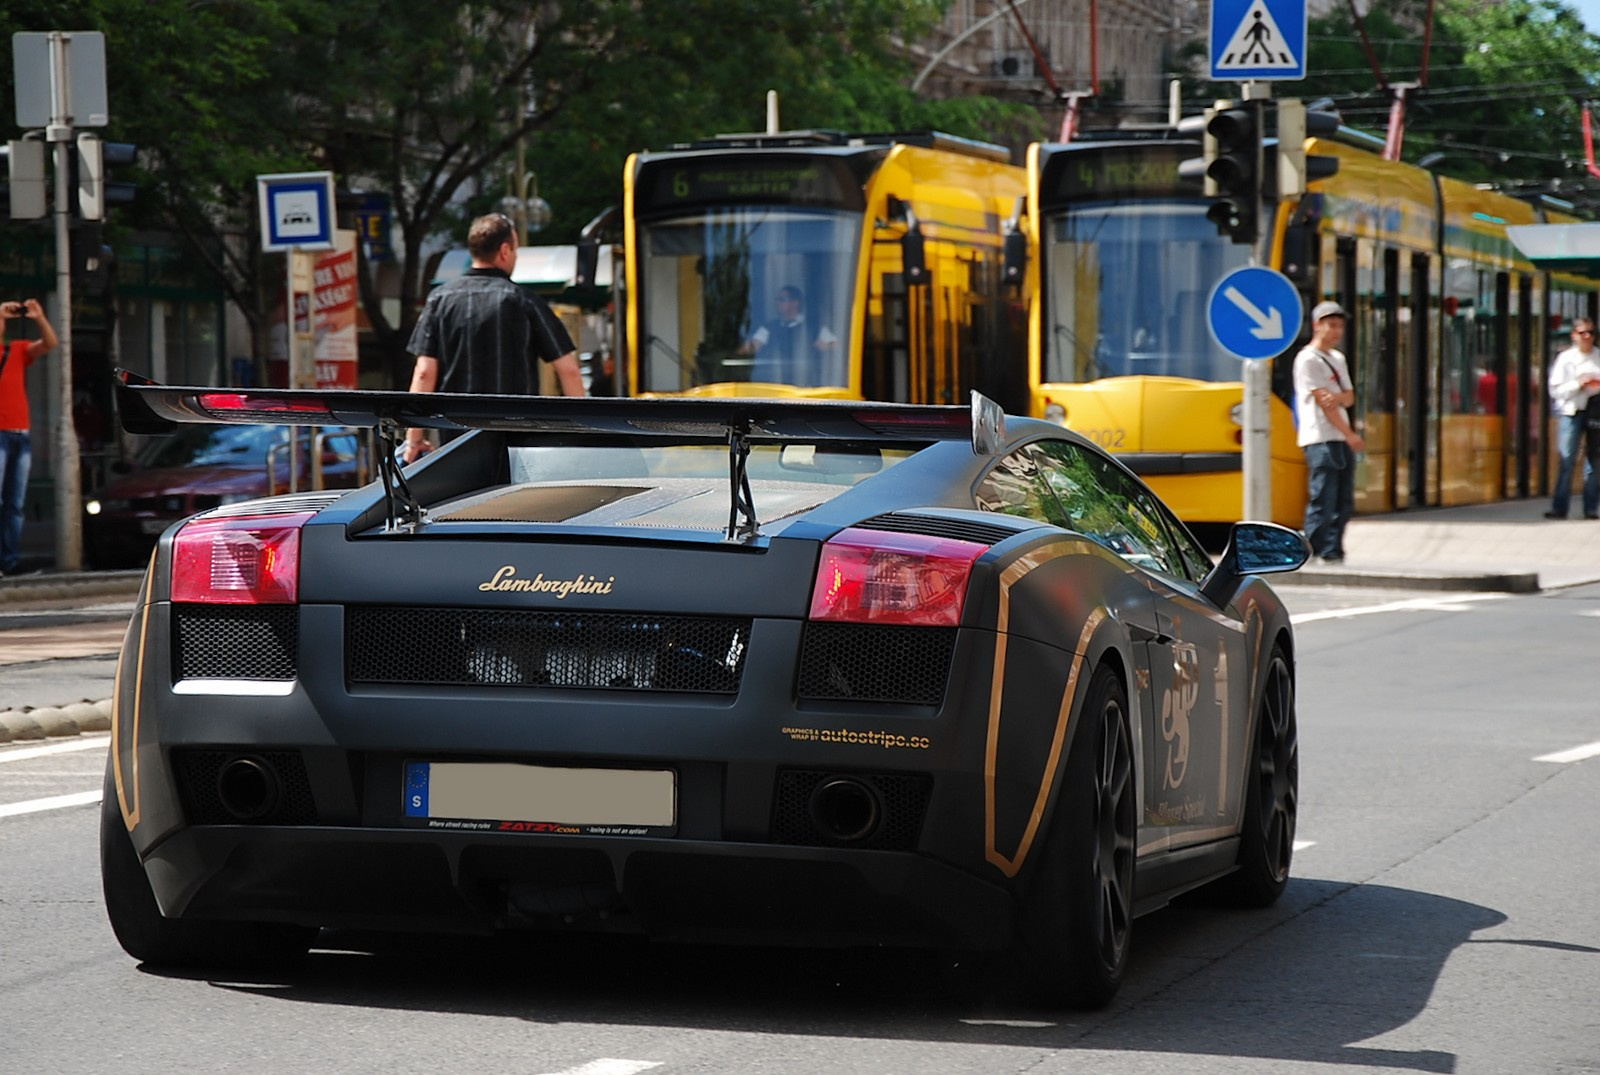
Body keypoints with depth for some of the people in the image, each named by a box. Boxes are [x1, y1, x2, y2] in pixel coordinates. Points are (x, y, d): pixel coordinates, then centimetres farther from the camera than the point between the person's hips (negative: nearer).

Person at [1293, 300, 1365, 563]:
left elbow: (1349, 398, 11)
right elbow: (1323, 402, -12)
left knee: (1344, 502, 6)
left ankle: (1333, 552, 12)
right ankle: (1313, 553, -9)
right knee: (1323, 500, -12)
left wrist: (1337, 397, -14)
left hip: (1342, 440, 8)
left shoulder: (1338, 358, 20)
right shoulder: (1307, 359, -7)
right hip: (1320, 439, -8)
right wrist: (1350, 435, -13)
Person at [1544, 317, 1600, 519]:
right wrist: (1578, 385, -13)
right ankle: (1559, 508, -7)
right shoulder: (1565, 358, 3)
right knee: (1567, 460, -8)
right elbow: (1556, 390, -1)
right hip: (1572, 412, -2)